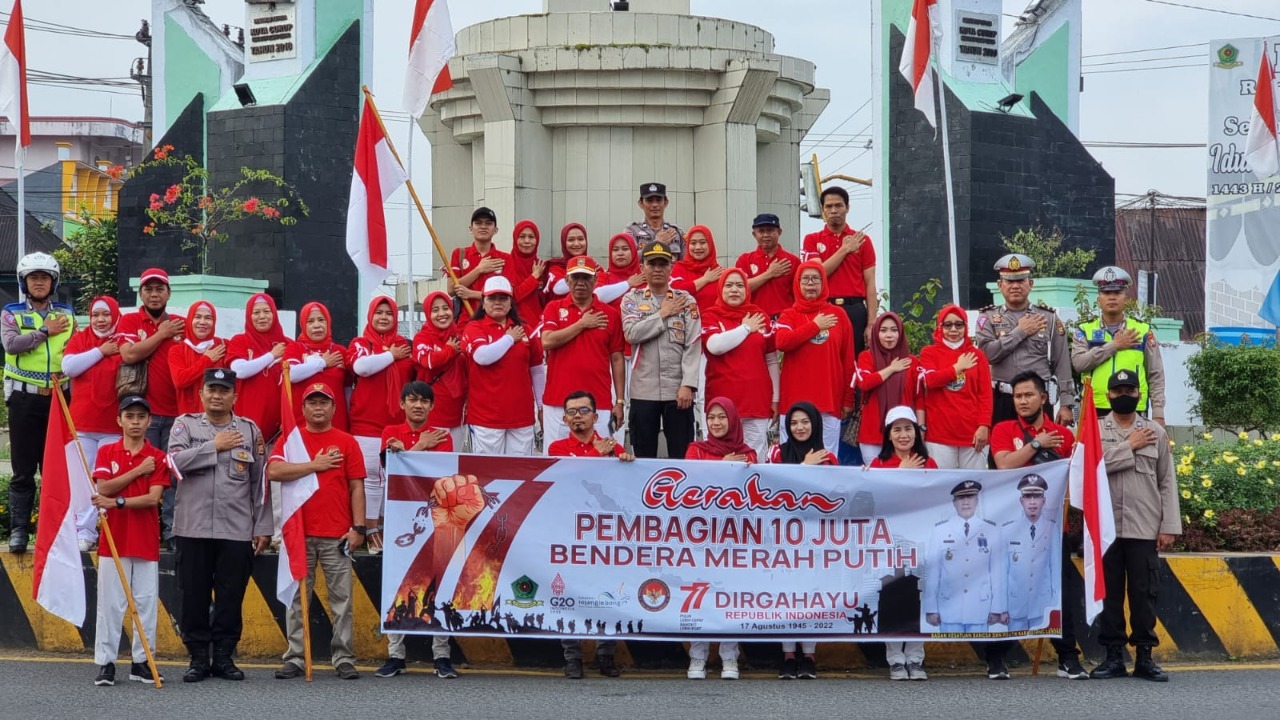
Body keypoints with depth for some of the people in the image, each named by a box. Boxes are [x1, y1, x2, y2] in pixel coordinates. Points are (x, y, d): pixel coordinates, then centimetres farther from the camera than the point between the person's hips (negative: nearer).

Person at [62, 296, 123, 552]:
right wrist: (100, 351, -9)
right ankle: (85, 532, 4)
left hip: (114, 425, -1)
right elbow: (68, 367, -9)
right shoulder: (80, 339, 7)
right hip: (83, 423, 1)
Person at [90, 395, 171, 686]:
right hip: (113, 539, 0)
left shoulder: (158, 457, 3)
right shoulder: (106, 452, 6)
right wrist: (138, 471, -10)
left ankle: (142, 662, 10)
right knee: (110, 603, -1)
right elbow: (104, 488, -7)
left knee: (146, 602, 3)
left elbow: (153, 498, -7)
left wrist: (117, 502, -16)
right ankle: (105, 663, 1)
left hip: (147, 541, 0)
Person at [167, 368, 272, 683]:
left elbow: (259, 484, 7)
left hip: (237, 530, 1)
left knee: (231, 597, 3)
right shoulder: (185, 424, 7)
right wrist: (214, 446, -9)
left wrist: (262, 527, 3)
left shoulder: (250, 430, 8)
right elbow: (175, 460, -12)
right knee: (194, 595, 3)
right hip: (193, 528, 0)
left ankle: (224, 657, 13)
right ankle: (198, 657, 12)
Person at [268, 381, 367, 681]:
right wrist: (315, 465, -10)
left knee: (341, 599, 0)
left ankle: (344, 659, 4)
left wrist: (358, 527, -4)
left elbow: (356, 487, 4)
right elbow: (273, 471, -10)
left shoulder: (347, 442, 6)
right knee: (297, 599, 4)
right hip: (299, 533, 1)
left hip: (337, 535, -1)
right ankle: (294, 658, 9)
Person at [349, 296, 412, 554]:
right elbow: (361, 366, -17)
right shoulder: (360, 344, 4)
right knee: (371, 475, -6)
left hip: (398, 421, 3)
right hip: (367, 421, -3)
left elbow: (413, 376, 20)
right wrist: (391, 355, -7)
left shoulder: (404, 345, 13)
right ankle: (371, 530, -3)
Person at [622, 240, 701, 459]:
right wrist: (662, 314, -5)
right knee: (644, 455, 5)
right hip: (643, 390, 0)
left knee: (682, 455, 1)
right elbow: (632, 334, -10)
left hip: (678, 390, 0)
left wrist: (688, 385, -11)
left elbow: (693, 347, -1)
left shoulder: (686, 300, 6)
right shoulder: (632, 299, 7)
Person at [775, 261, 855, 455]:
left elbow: (848, 360, 10)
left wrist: (848, 399, 7)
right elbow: (782, 342, -14)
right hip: (795, 400, -1)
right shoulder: (789, 315, 8)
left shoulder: (838, 316, 10)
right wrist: (815, 326, -7)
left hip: (830, 401, 1)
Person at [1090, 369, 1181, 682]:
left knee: (1144, 592, 1)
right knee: (1109, 592, 2)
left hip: (1144, 528, 0)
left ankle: (1144, 656, 6)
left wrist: (1169, 526, -1)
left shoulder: (1156, 432, 9)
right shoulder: (1093, 430, 6)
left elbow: (1167, 483, 6)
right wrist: (1129, 446, -7)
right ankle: (1114, 656, 9)